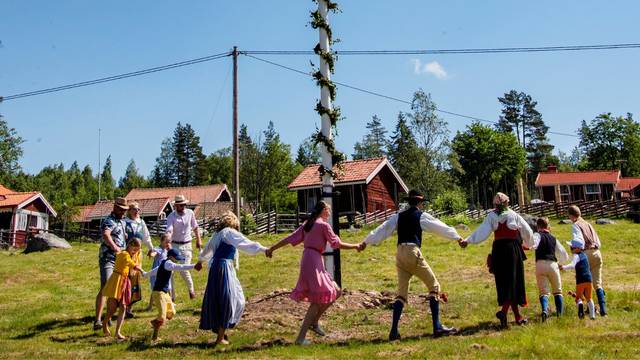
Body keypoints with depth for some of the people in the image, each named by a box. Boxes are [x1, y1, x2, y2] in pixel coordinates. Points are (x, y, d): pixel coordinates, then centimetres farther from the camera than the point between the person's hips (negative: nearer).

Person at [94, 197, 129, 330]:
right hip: (108, 258, -9)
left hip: (119, 259, 9)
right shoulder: (109, 221, -14)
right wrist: (115, 248, -47)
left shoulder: (123, 221, 15)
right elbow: (106, 235, -35)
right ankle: (98, 320, -14)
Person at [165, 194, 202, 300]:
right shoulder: (171, 216, -11)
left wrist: (198, 240, 14)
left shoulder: (190, 213, -3)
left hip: (186, 245, 0)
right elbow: (169, 231, -25)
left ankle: (191, 289, 23)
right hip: (174, 245, 0)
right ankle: (171, 296, 16)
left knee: (184, 270, -6)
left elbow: (195, 227, 11)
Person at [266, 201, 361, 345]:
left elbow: (291, 238, 11)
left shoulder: (308, 224, 15)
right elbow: (337, 244, -5)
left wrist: (272, 248, 14)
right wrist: (355, 246, 7)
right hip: (313, 261, -9)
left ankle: (314, 322, 20)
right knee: (317, 300, -4)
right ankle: (301, 337, -4)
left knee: (335, 292, 15)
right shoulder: (324, 225, -7)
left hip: (308, 259, 9)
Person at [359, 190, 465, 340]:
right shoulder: (421, 216, 3)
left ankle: (394, 331, 4)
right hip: (412, 252, -6)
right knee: (434, 285, 6)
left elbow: (382, 229, 14)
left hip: (400, 253, 6)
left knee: (402, 292, 10)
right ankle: (437, 327, 2)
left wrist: (366, 242, 19)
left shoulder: (399, 216, 16)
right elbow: (441, 227, 11)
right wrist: (457, 237, 23)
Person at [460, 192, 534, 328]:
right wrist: (528, 244, 26)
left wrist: (468, 240, -11)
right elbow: (527, 231, 10)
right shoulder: (513, 215, 2)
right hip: (513, 248, -2)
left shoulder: (491, 216, 3)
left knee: (504, 282, 10)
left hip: (498, 250, 2)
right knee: (513, 281, 0)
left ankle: (518, 316, 17)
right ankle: (503, 311, -19)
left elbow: (482, 231, -10)